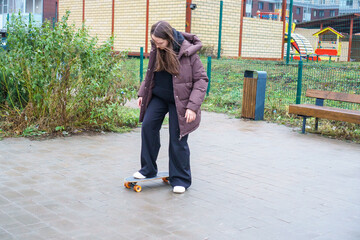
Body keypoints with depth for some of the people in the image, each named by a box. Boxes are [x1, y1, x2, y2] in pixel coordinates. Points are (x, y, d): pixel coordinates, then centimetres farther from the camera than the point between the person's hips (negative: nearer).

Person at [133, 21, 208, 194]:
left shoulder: (187, 52, -18)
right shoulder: (156, 50, -2)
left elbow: (201, 80, -14)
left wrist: (193, 106, -19)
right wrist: (142, 93, 7)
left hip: (179, 101, -5)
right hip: (158, 97, 5)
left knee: (178, 140, -2)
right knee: (148, 125, -10)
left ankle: (180, 179, 14)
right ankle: (148, 169, 7)